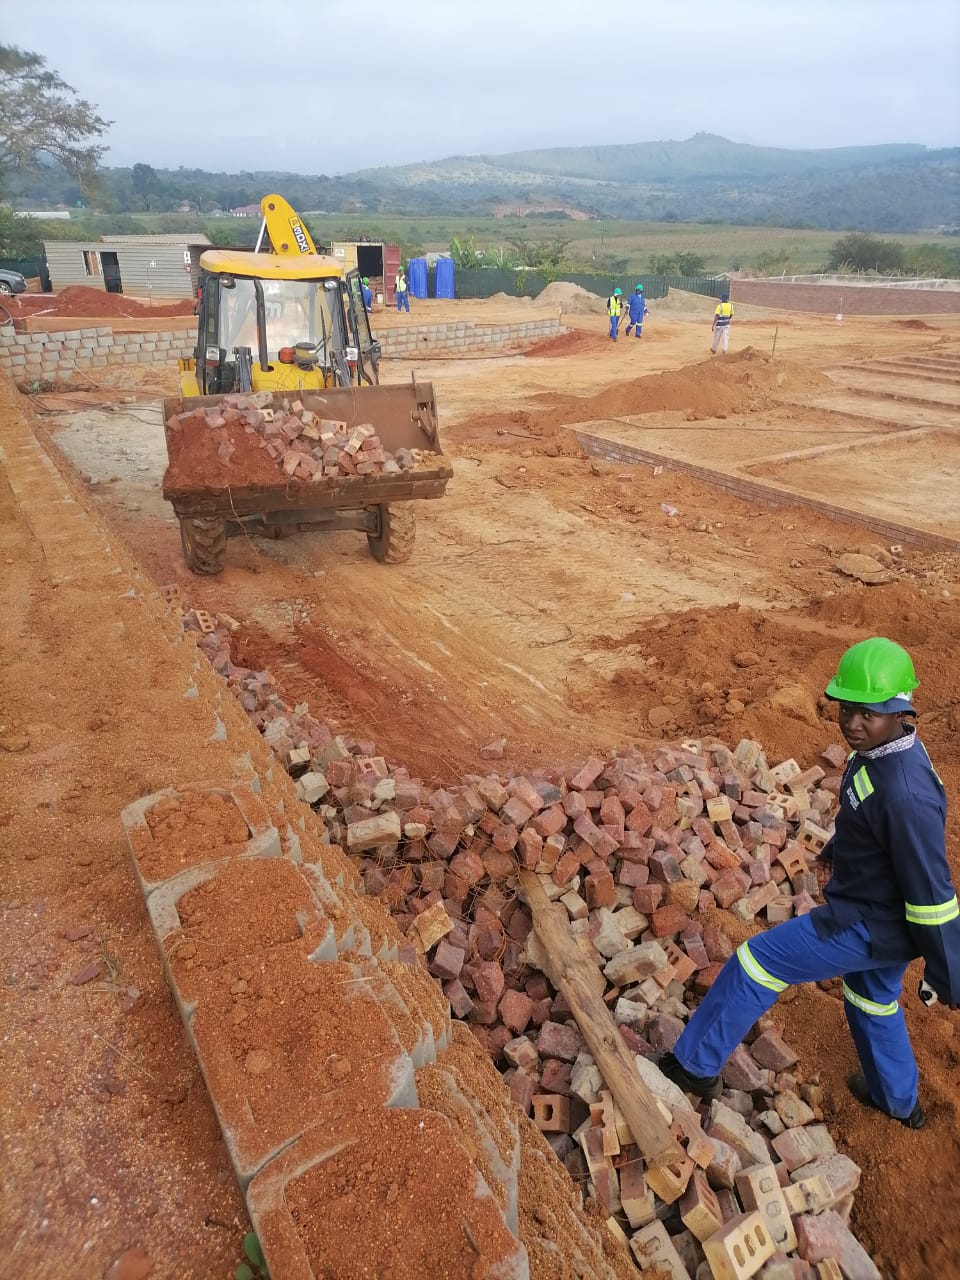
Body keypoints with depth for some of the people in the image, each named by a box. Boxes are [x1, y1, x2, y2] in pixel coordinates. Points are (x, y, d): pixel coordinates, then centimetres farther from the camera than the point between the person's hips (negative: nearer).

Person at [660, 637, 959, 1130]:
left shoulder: (906, 794, -36)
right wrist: (836, 847, 31)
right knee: (872, 1000, 31)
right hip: (876, 912, 9)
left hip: (870, 927, -9)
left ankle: (695, 1065, 17)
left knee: (754, 963, 0)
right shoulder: (877, 749, -7)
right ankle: (899, 1101, 56)